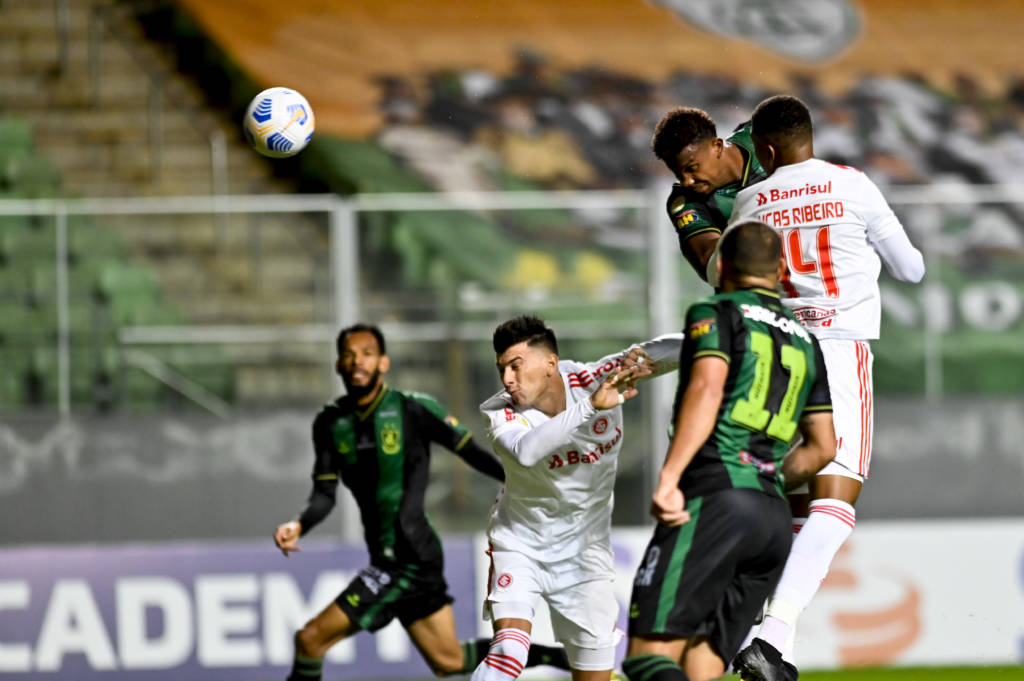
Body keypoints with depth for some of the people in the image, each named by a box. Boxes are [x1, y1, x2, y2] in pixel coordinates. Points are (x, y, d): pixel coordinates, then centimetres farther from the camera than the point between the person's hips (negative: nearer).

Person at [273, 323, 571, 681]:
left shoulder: (415, 409, -10)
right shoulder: (330, 423, 7)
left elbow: (472, 452, -4)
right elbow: (325, 494, 6)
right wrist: (298, 526, -14)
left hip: (410, 558, -7)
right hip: (387, 558, 7)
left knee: (311, 639, -12)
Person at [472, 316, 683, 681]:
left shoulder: (595, 380, -15)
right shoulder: (500, 413, -20)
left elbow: (667, 350, -24)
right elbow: (525, 452, -42)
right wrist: (590, 407, -49)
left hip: (584, 551, 2)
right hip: (519, 544, -2)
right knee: (509, 649, -25)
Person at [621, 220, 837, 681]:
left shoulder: (715, 314, 6)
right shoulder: (804, 341, 25)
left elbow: (707, 388, -13)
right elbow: (822, 447, 25)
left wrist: (668, 478, -22)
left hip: (714, 502, -7)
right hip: (775, 516, 7)